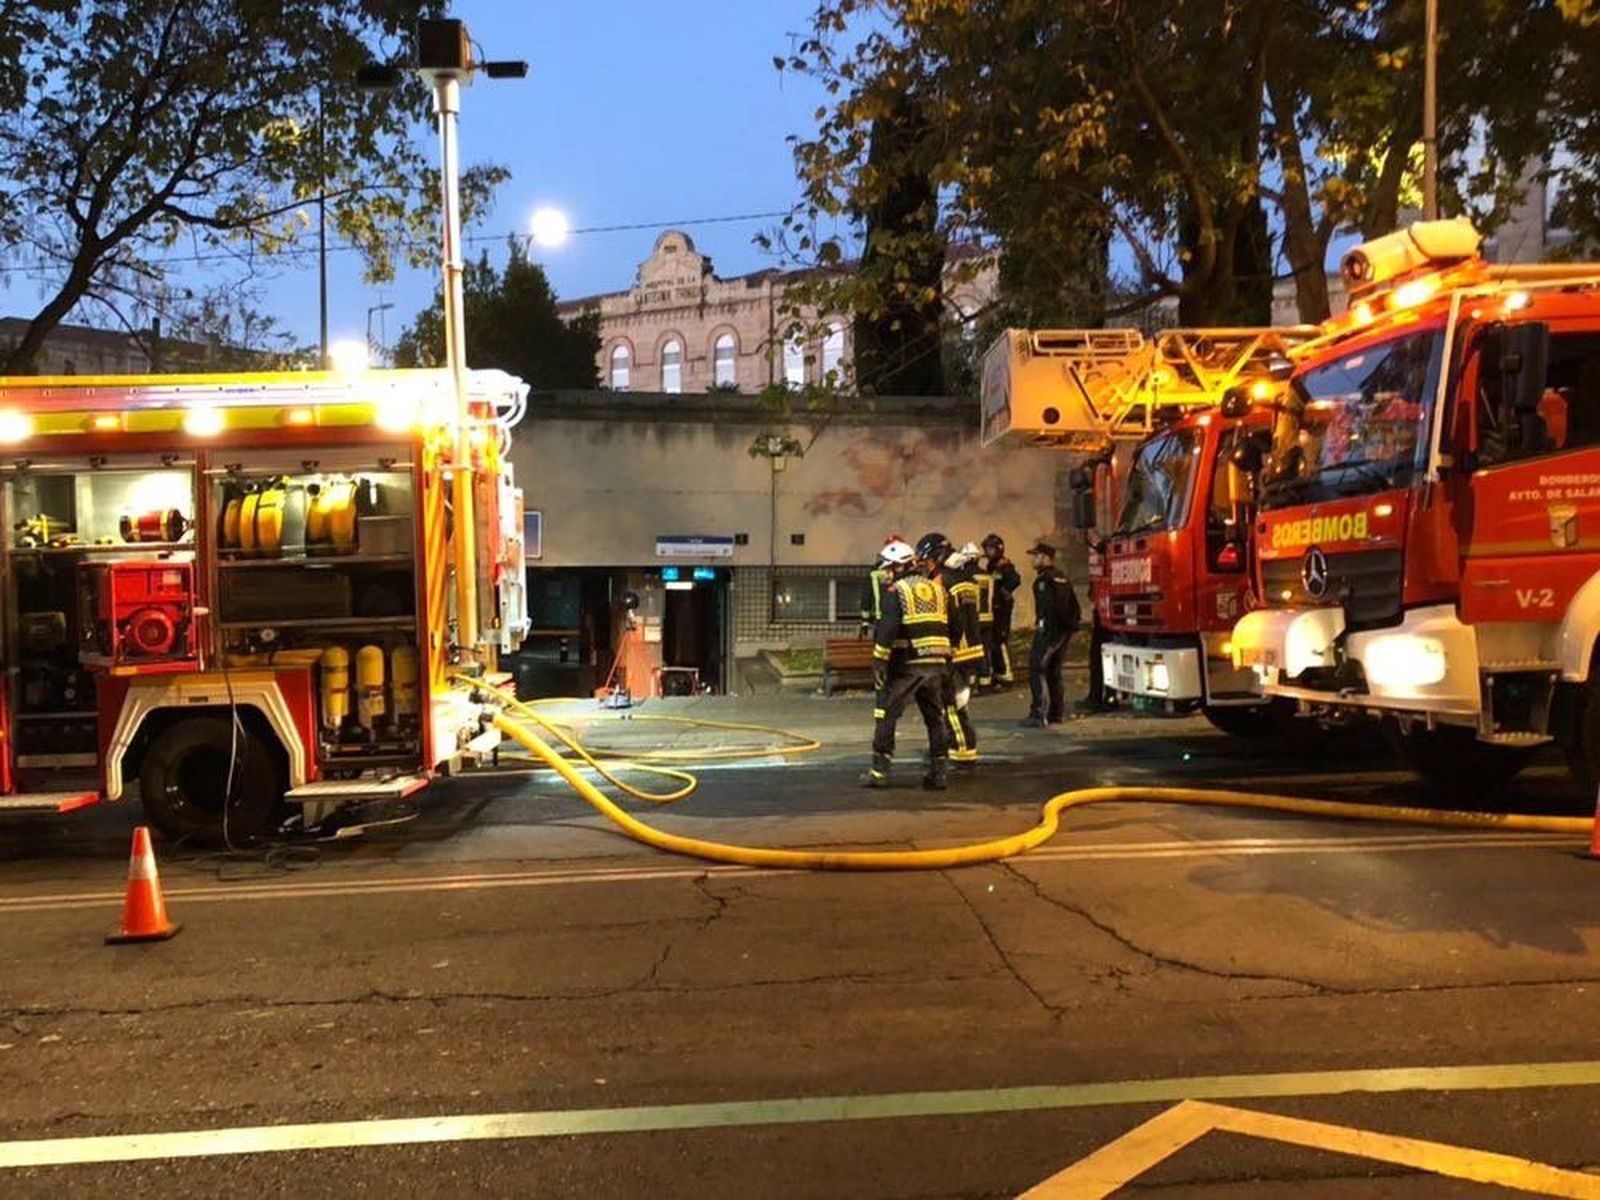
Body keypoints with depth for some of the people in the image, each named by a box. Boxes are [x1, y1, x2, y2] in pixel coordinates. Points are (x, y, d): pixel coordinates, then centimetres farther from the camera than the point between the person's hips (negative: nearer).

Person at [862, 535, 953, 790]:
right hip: (936, 663, 6)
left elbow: (887, 627, -16)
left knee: (886, 715, 4)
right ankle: (939, 772, 13)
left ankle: (880, 771, 4)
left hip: (906, 664, -6)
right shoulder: (937, 589, 14)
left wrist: (879, 660, -14)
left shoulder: (896, 590, -5)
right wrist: (947, 661, 20)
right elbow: (949, 628, 15)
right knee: (935, 717, 13)